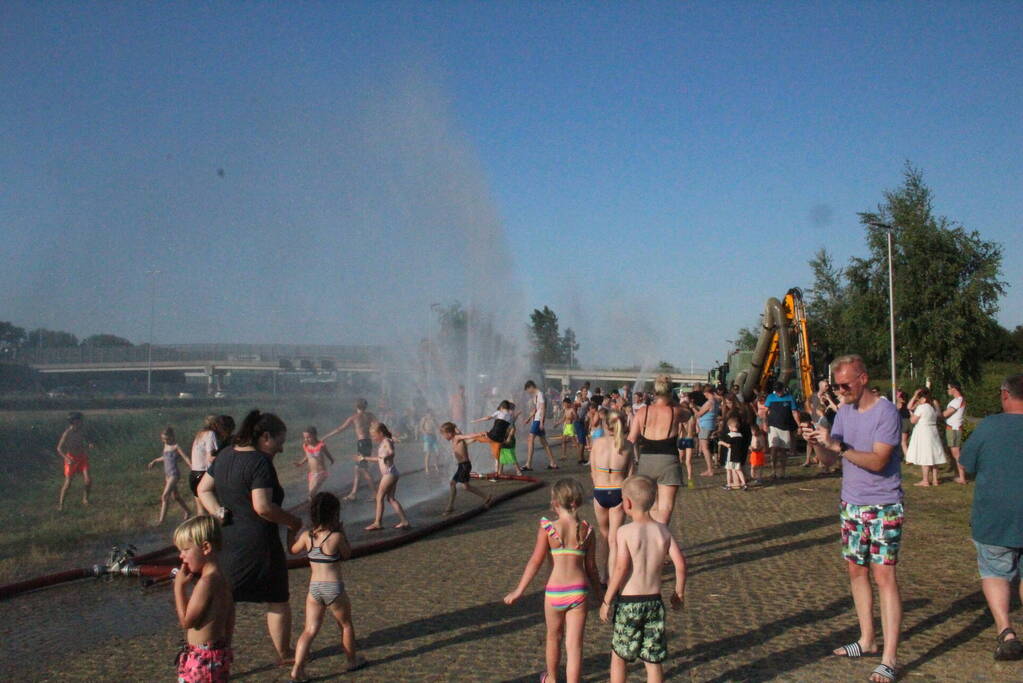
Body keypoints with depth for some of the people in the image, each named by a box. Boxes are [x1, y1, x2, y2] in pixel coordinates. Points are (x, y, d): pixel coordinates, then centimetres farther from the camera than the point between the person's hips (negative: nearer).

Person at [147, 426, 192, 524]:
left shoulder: (176, 446, -12)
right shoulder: (166, 445, 9)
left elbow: (185, 458, -12)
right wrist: (155, 461, 29)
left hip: (174, 474, -8)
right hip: (167, 474, 8)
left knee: (165, 496, -14)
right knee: (175, 496, 17)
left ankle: (161, 519, -10)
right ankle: (187, 512, 35)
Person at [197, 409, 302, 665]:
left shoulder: (225, 455, 8)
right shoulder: (260, 462, -19)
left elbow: (203, 489, 14)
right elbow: (263, 507, -26)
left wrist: (220, 512, 1)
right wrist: (292, 521, -12)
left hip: (225, 538, 7)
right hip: (256, 541, -7)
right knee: (277, 600, 11)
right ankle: (284, 654, 23)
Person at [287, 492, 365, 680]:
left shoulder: (306, 536, -1)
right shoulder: (336, 537, -13)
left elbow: (293, 550, 17)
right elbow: (347, 554, 2)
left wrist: (291, 531, 30)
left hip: (313, 588, 3)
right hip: (334, 589, -3)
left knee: (310, 630, 6)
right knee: (346, 625, 18)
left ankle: (297, 668, -7)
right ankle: (352, 660, 33)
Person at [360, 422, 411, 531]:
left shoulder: (386, 441, -11)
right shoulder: (381, 443, 17)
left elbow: (392, 452, -29)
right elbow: (378, 459, 29)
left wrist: (386, 456, -47)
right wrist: (365, 457, 31)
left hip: (390, 472, -10)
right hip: (387, 474, 10)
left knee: (379, 497, -6)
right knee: (391, 498, 10)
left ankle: (377, 523, -3)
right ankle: (404, 521, 9)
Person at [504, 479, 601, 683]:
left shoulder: (547, 528, -10)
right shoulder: (586, 530, -2)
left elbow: (535, 561, -9)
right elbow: (591, 567, 3)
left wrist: (518, 591, 0)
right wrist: (598, 590, 18)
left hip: (554, 592, 0)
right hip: (578, 591, 0)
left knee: (554, 637, 23)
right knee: (574, 645, 5)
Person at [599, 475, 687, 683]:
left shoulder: (625, 531, -13)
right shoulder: (663, 530, 0)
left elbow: (621, 567, -19)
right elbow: (680, 563, -2)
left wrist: (607, 600, -13)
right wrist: (679, 593, 12)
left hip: (628, 603, -3)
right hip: (654, 601, 3)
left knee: (618, 656, 15)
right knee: (653, 660, 12)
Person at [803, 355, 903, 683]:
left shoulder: (886, 412, -14)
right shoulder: (845, 411, 7)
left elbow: (877, 461, -23)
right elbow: (829, 459, 7)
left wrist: (839, 446, -30)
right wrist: (817, 442, -13)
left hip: (883, 507, -7)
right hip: (851, 505, 7)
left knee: (884, 575, -9)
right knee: (856, 570, 12)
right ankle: (867, 640, 25)